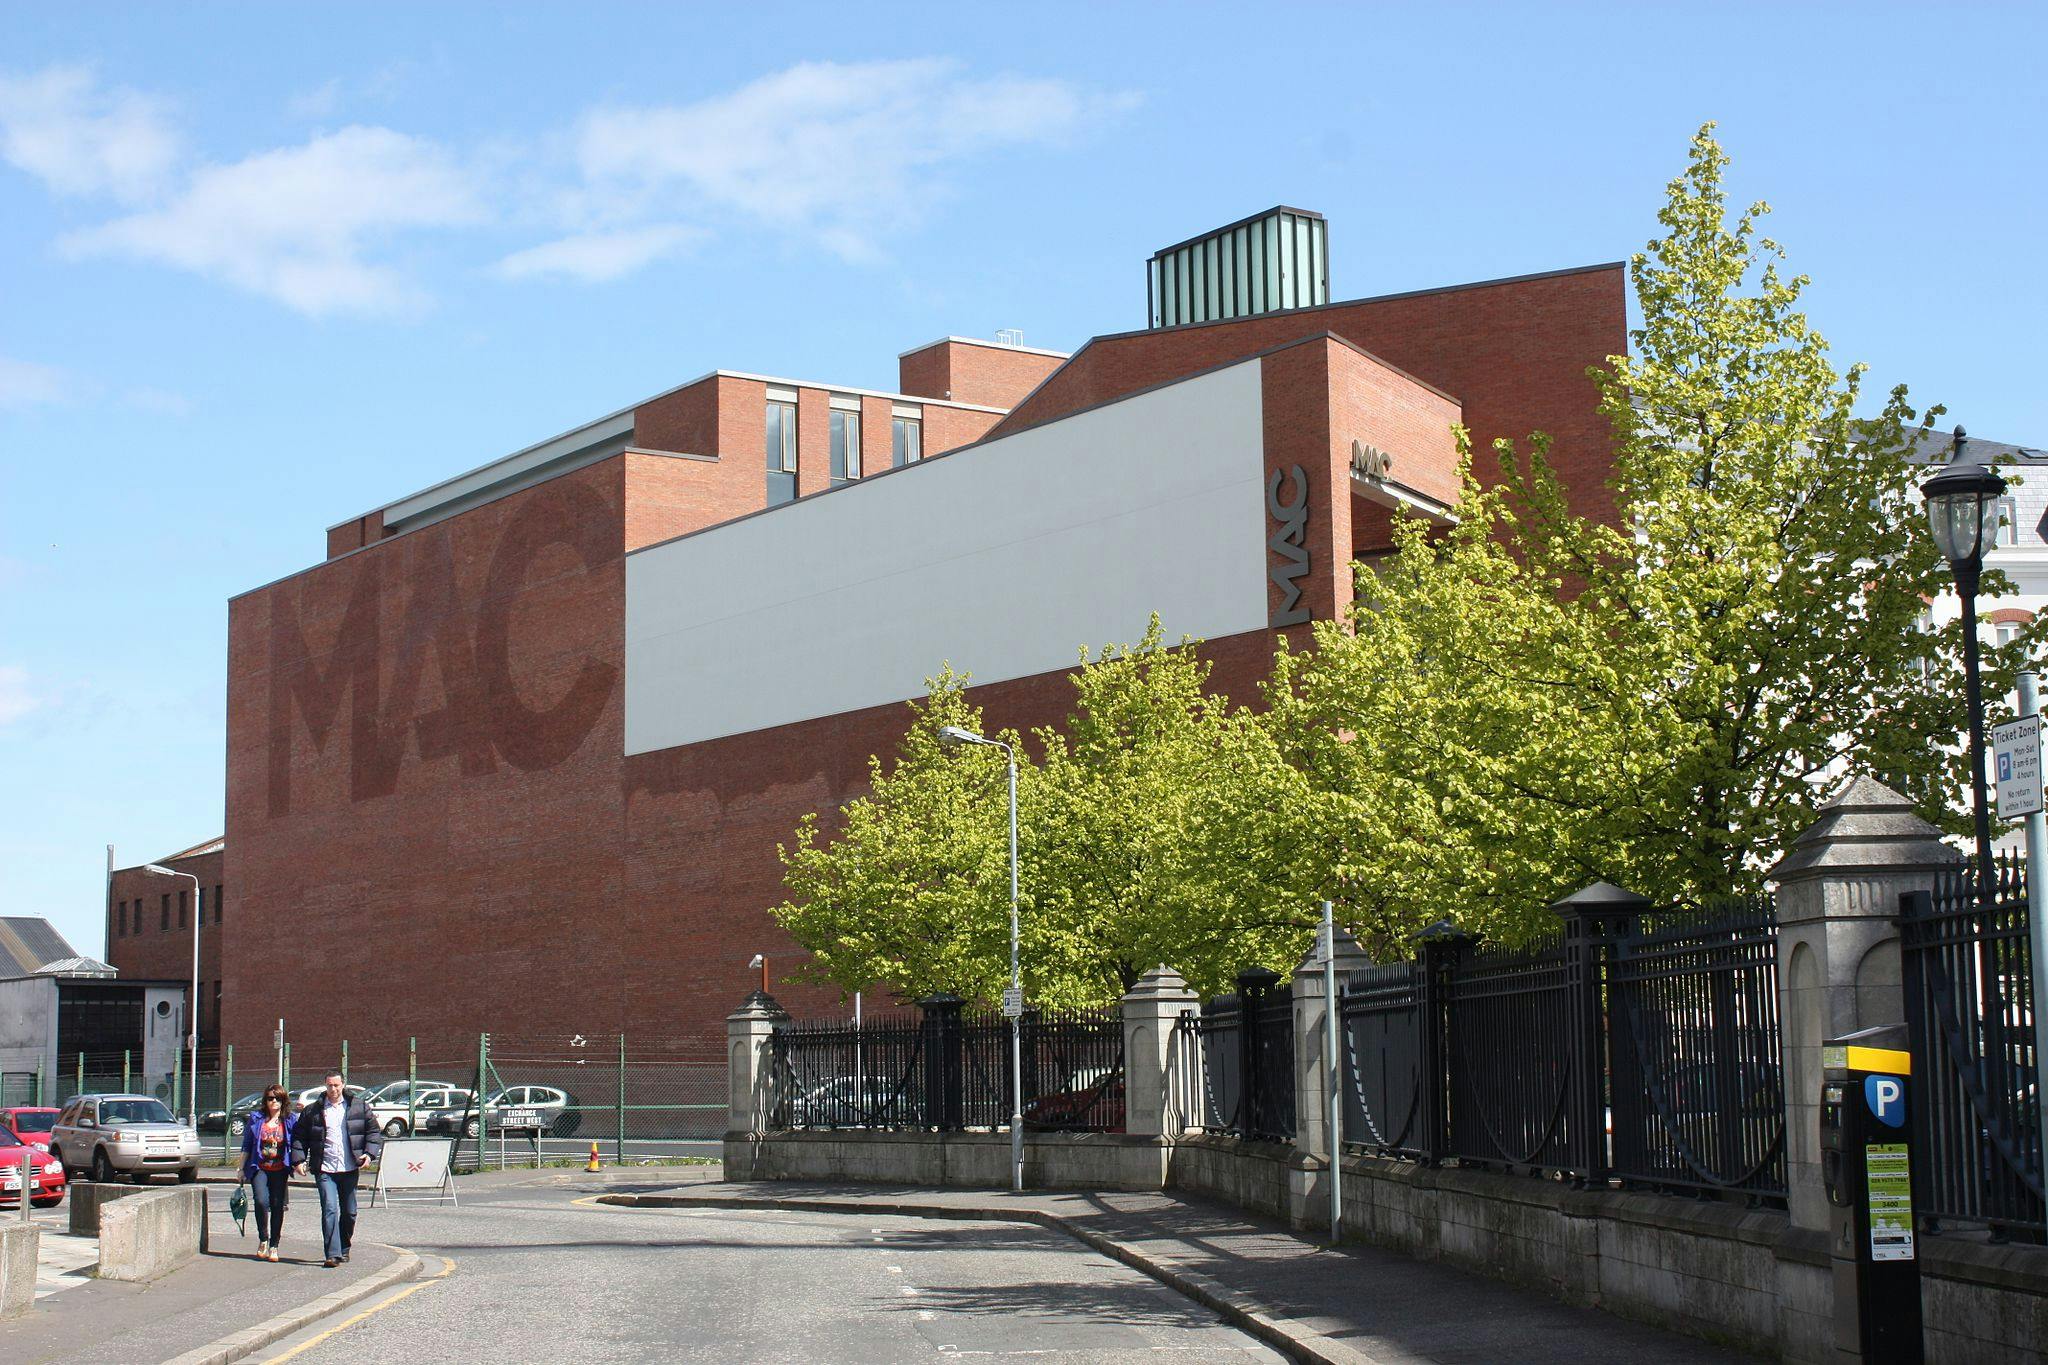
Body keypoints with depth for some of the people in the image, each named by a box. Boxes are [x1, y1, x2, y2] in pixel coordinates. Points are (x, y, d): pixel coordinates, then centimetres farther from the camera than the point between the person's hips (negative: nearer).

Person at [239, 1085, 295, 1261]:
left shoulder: (291, 1120, 5)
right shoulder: (256, 1119, 6)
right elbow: (246, 1146, 10)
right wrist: (242, 1168, 8)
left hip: (280, 1171, 0)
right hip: (259, 1169, 0)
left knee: (277, 1206, 0)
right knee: (261, 1202, -18)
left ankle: (274, 1246, 10)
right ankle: (263, 1240, 1)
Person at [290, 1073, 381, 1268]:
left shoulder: (358, 1107, 7)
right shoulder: (312, 1111, 6)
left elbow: (374, 1132, 10)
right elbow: (299, 1137, 10)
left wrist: (369, 1153, -5)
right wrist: (299, 1159, -3)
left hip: (350, 1169, 2)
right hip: (324, 1170, -2)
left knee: (349, 1212, 11)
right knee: (329, 1210, -13)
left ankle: (344, 1249, 29)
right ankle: (333, 1254, -16)